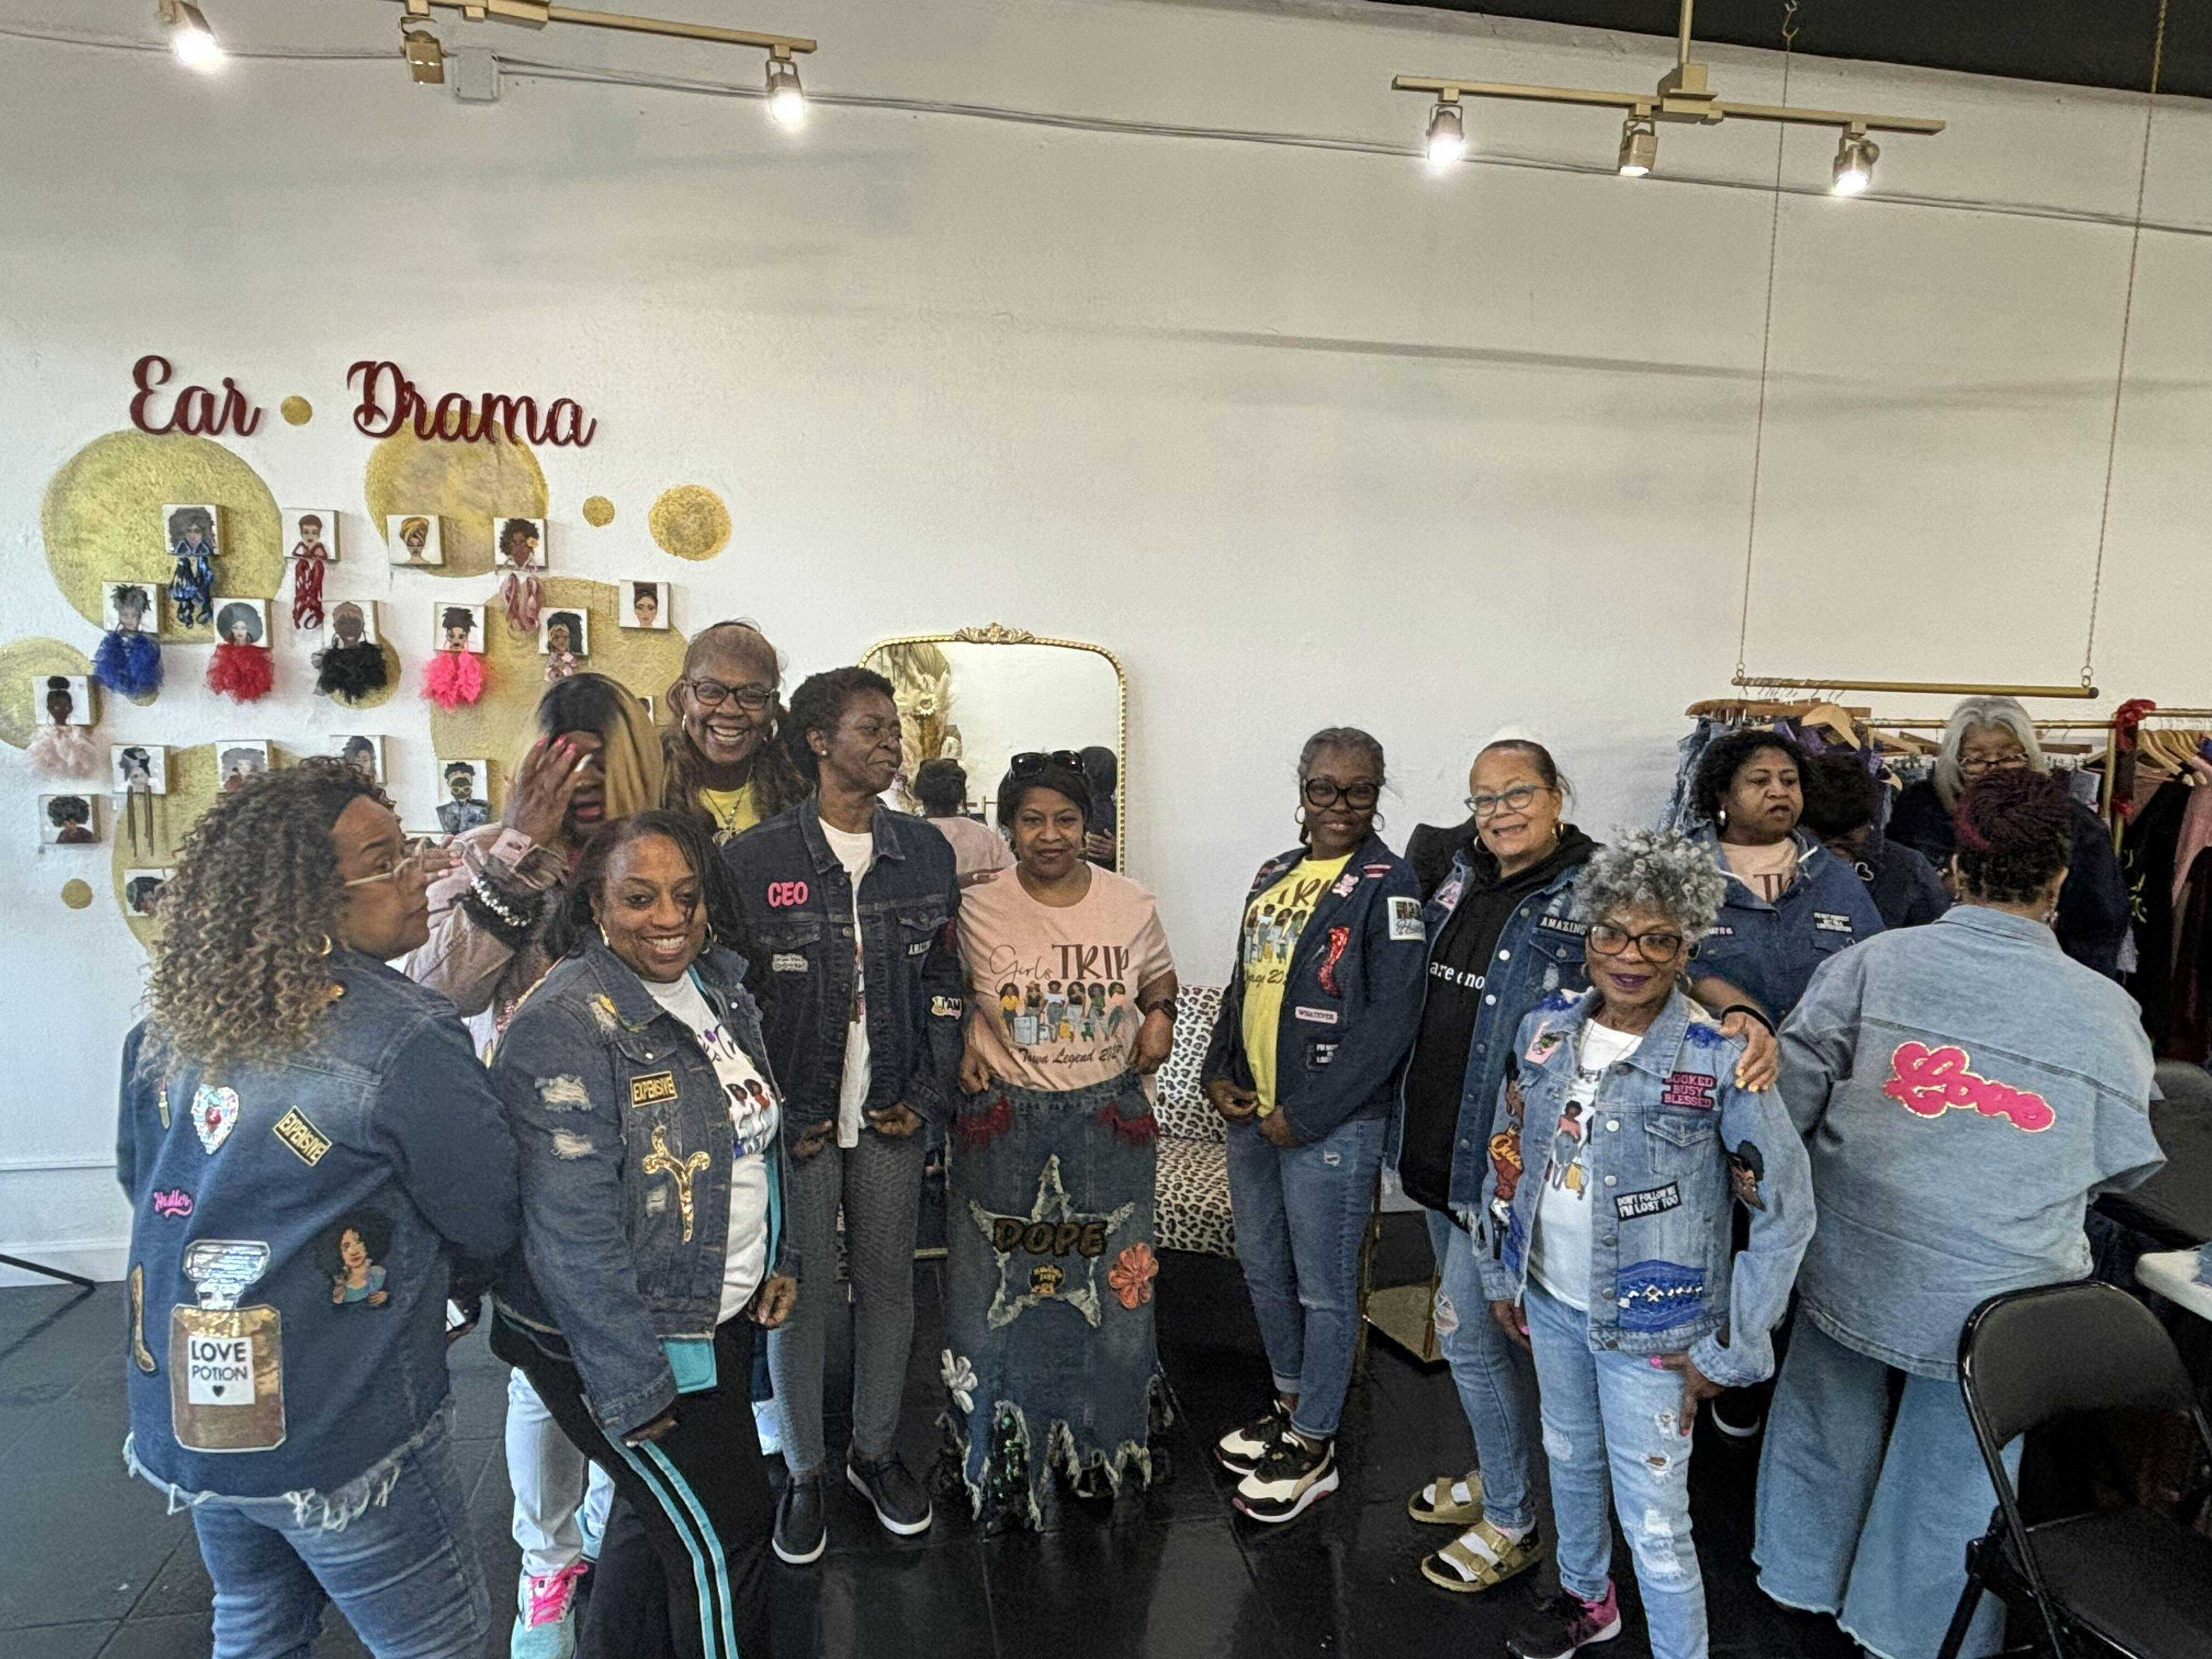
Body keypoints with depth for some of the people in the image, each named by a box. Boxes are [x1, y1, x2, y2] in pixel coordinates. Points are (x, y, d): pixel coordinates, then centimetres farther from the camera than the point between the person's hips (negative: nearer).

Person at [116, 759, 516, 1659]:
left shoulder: (170, 1020, -3)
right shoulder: (405, 1039, -23)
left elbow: (142, 1178, 14)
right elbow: (493, 1228, -13)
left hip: (181, 1412, 7)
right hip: (338, 1438, -7)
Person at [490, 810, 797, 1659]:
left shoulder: (719, 988, 1)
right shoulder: (566, 1027, -24)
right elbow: (573, 1229, -26)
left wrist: (774, 1263, 10)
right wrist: (633, 1385, -23)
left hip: (720, 1318, 8)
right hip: (621, 1339, -8)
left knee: (657, 1511, 24)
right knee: (723, 1532, 3)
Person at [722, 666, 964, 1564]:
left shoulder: (924, 851, 3)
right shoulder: (753, 858, -8)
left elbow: (946, 982, 7)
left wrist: (929, 1095, 0)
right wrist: (766, 1116, -7)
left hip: (892, 1118, 3)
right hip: (794, 1121, -3)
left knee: (888, 1283, 14)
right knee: (798, 1295, 8)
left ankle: (877, 1449, 35)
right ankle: (804, 1471, 29)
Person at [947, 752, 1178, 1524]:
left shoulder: (1131, 905, -2)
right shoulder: (977, 907, -8)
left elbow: (1159, 979, 14)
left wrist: (1160, 1016, -6)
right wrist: (962, 1045, -9)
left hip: (1110, 1121, 2)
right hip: (1005, 1125, -1)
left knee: (1110, 1286, 12)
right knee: (1001, 1292, 9)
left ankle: (1102, 1444, 36)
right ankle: (1002, 1453, 32)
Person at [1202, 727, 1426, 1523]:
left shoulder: (1386, 885, -12)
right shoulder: (1274, 875, 11)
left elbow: (1391, 1018, -18)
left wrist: (1306, 1115, -17)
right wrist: (1219, 1074, 4)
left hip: (1332, 1124, -7)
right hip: (1250, 1113, 8)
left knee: (1323, 1291, 6)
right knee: (1264, 1270, 20)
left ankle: (1314, 1447, 24)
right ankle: (1290, 1405, 40)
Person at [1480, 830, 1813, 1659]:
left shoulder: (1718, 1061, -18)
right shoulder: (1546, 1028, -4)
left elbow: (1786, 1210, -13)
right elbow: (1507, 1155, 8)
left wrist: (1729, 1350, -11)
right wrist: (1500, 1272, 10)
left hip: (1651, 1329, -5)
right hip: (1550, 1304, 5)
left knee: (1653, 1520, 4)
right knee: (1569, 1459, 25)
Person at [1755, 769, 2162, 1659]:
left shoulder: (1874, 962, -12)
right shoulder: (2107, 1011, -10)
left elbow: (1786, 1097, -11)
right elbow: (2127, 1166, 3)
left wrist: (1771, 1191, 6)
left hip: (1853, 1266, 1)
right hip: (1995, 1292, 0)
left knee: (1829, 1428, 22)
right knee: (1950, 1465, 19)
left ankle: (1804, 1573, 43)